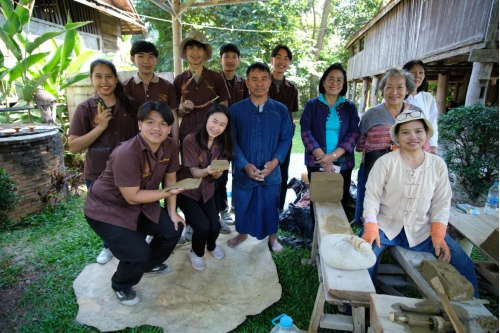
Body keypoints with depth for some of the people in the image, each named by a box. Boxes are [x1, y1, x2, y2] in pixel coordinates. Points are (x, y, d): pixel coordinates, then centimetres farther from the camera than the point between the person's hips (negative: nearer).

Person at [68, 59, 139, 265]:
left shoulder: (130, 105, -3)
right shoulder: (85, 108, -10)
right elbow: (73, 147, -14)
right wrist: (100, 126, -23)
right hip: (98, 175, -1)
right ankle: (109, 246, 47)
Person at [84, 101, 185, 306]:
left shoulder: (170, 146, -12)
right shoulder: (127, 153, -34)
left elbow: (170, 179, 0)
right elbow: (132, 197, -29)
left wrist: (172, 211, -2)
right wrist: (168, 193, -23)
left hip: (140, 205, 7)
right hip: (106, 209, -7)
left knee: (173, 228, 2)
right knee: (138, 253, -18)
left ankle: (150, 264, 33)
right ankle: (121, 286, 19)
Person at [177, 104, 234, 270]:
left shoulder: (223, 143, -8)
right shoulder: (191, 140, -24)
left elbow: (216, 176, -10)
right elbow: (194, 172, -21)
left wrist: (216, 171, -34)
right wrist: (207, 170, -42)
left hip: (206, 190, 4)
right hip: (186, 190, -4)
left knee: (215, 226, -8)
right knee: (202, 226, -18)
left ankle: (211, 246, 31)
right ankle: (196, 252, 17)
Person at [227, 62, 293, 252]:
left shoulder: (281, 110, -1)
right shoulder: (236, 109, -4)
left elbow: (286, 139, 1)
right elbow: (232, 141, -6)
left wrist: (275, 161, -14)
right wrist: (245, 165, -17)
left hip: (271, 171, 0)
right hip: (243, 171, 0)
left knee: (270, 206, 14)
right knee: (242, 205, 16)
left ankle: (273, 236, 39)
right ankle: (242, 233, 43)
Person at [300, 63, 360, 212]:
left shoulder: (350, 107, 7)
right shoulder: (312, 104, 3)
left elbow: (354, 133, -1)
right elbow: (305, 131, -5)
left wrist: (333, 155, -15)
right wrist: (322, 156, -15)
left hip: (343, 163, 2)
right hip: (317, 162, -1)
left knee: (341, 200, 7)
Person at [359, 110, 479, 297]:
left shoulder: (438, 165, 0)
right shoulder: (385, 162, -9)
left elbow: (441, 203, 3)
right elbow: (372, 196, -10)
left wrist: (438, 235, -8)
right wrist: (370, 228, -21)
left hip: (422, 230, 3)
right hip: (386, 225, -3)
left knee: (463, 265, -8)